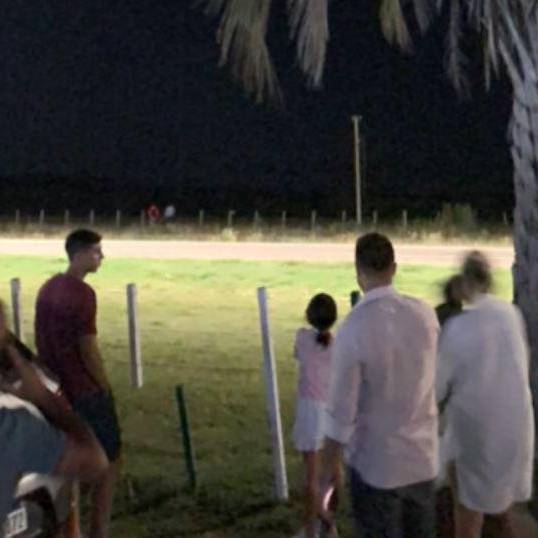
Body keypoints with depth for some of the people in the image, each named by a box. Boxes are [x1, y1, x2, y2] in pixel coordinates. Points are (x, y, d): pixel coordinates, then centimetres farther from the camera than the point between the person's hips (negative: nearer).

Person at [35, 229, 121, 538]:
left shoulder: (48, 288, 8)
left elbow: (42, 340, 12)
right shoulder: (82, 293, -19)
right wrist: (105, 388, -8)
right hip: (86, 391, -8)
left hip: (57, 390, 8)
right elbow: (88, 349, -19)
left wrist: (54, 377, 18)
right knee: (109, 459, 5)